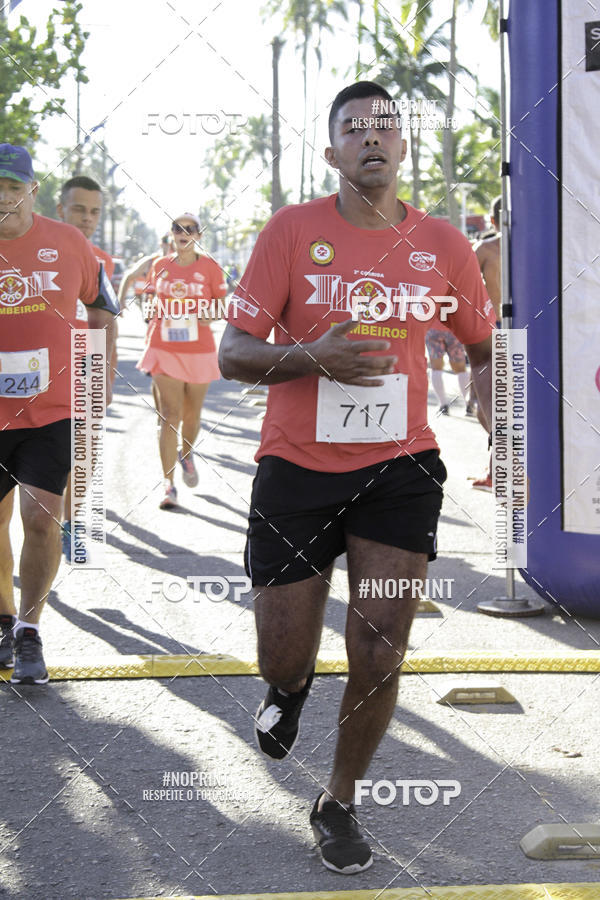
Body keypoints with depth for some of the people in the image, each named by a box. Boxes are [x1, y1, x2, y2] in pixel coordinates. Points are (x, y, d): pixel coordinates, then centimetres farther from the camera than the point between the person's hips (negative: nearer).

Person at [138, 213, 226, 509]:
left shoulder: (209, 268, 0)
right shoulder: (159, 267, 6)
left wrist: (209, 315, -16)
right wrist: (149, 338, 8)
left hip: (199, 350, 0)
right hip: (164, 349, 0)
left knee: (192, 414, 12)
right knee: (169, 415, -8)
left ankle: (186, 455, 45)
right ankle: (169, 485, -9)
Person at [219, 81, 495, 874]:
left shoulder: (442, 245, 2)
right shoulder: (292, 231, -5)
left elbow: (484, 347, 16)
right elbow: (233, 353, -6)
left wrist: (492, 392, -4)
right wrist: (310, 356, -24)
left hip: (398, 467, 1)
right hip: (296, 470, -1)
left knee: (379, 653, -5)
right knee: (283, 658, 4)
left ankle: (339, 806, 18)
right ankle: (290, 689, 44)